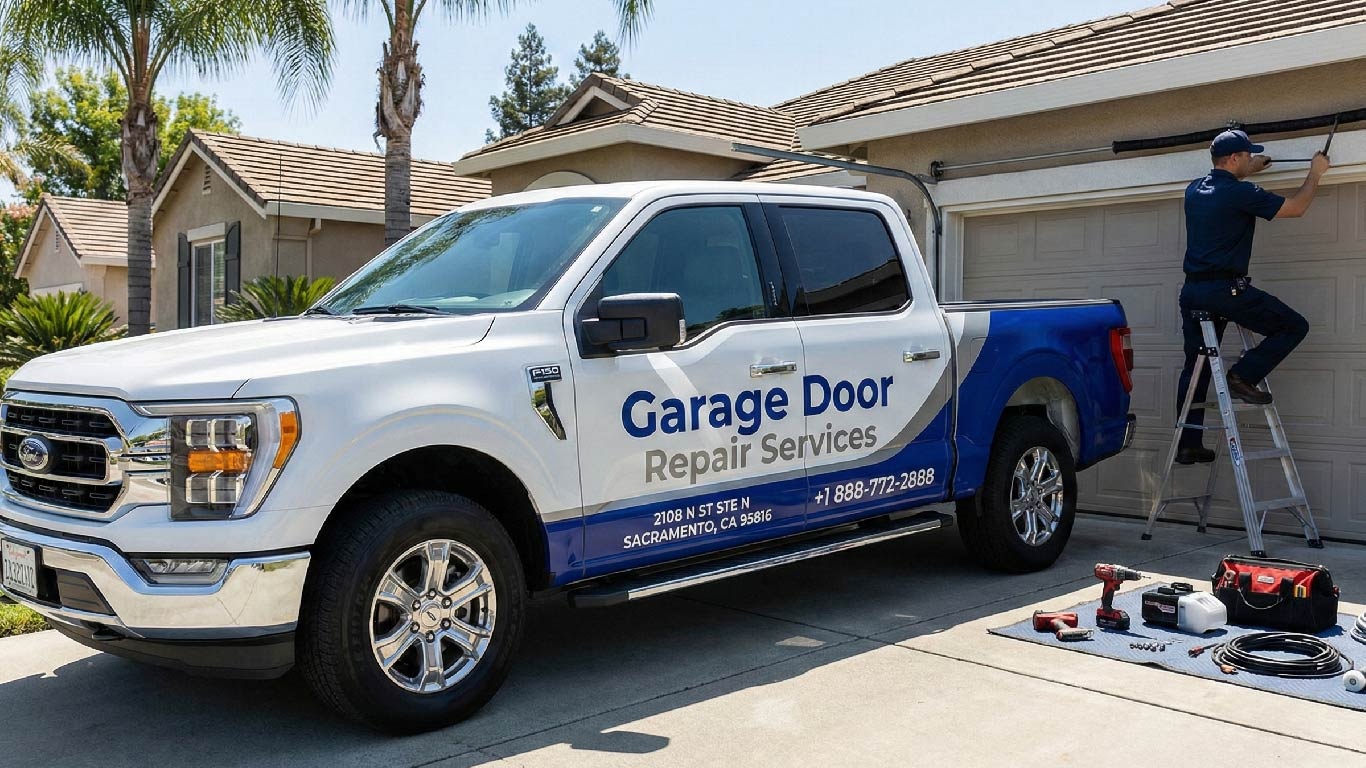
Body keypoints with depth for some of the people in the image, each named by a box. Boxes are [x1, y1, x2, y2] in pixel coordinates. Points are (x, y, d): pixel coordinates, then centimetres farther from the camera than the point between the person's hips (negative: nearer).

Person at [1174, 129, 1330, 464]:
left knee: (1195, 367, 11)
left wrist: (1250, 170, 45)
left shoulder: (1194, 190, 12)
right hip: (1226, 289, -8)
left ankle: (1188, 444, 13)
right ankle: (1243, 376, -5)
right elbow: (1295, 208, -1)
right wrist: (1315, 173, 14)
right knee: (1294, 326, 4)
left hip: (1192, 291, 8)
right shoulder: (1241, 193, -10)